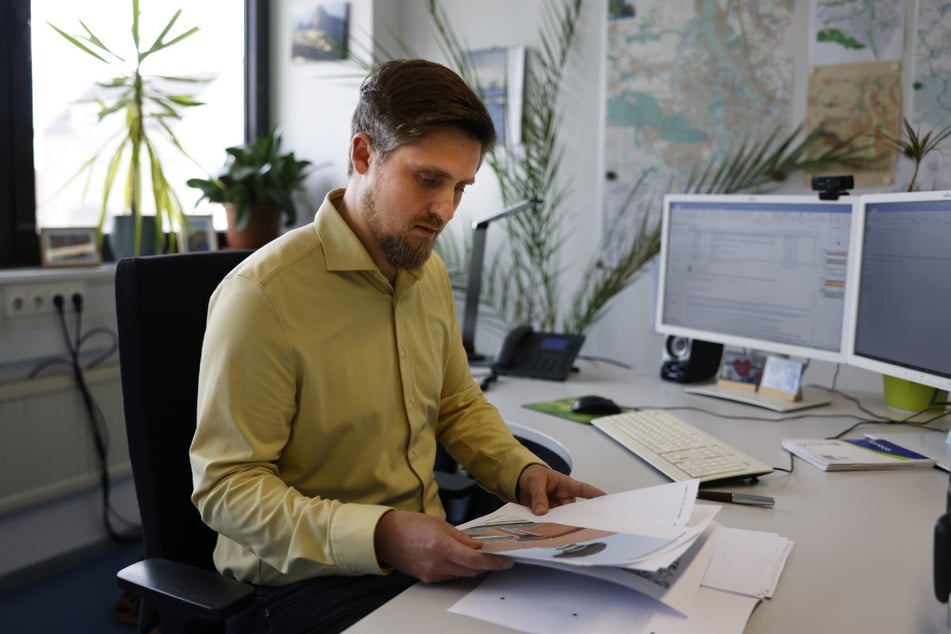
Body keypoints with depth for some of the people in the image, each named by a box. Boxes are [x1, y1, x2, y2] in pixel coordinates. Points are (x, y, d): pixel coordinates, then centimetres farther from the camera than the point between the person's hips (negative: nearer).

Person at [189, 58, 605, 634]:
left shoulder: (430, 273, 6)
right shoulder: (264, 294, -18)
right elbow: (227, 487, -17)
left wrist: (523, 471, 0)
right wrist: (381, 537, -29)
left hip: (432, 554, 7)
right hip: (307, 580, -6)